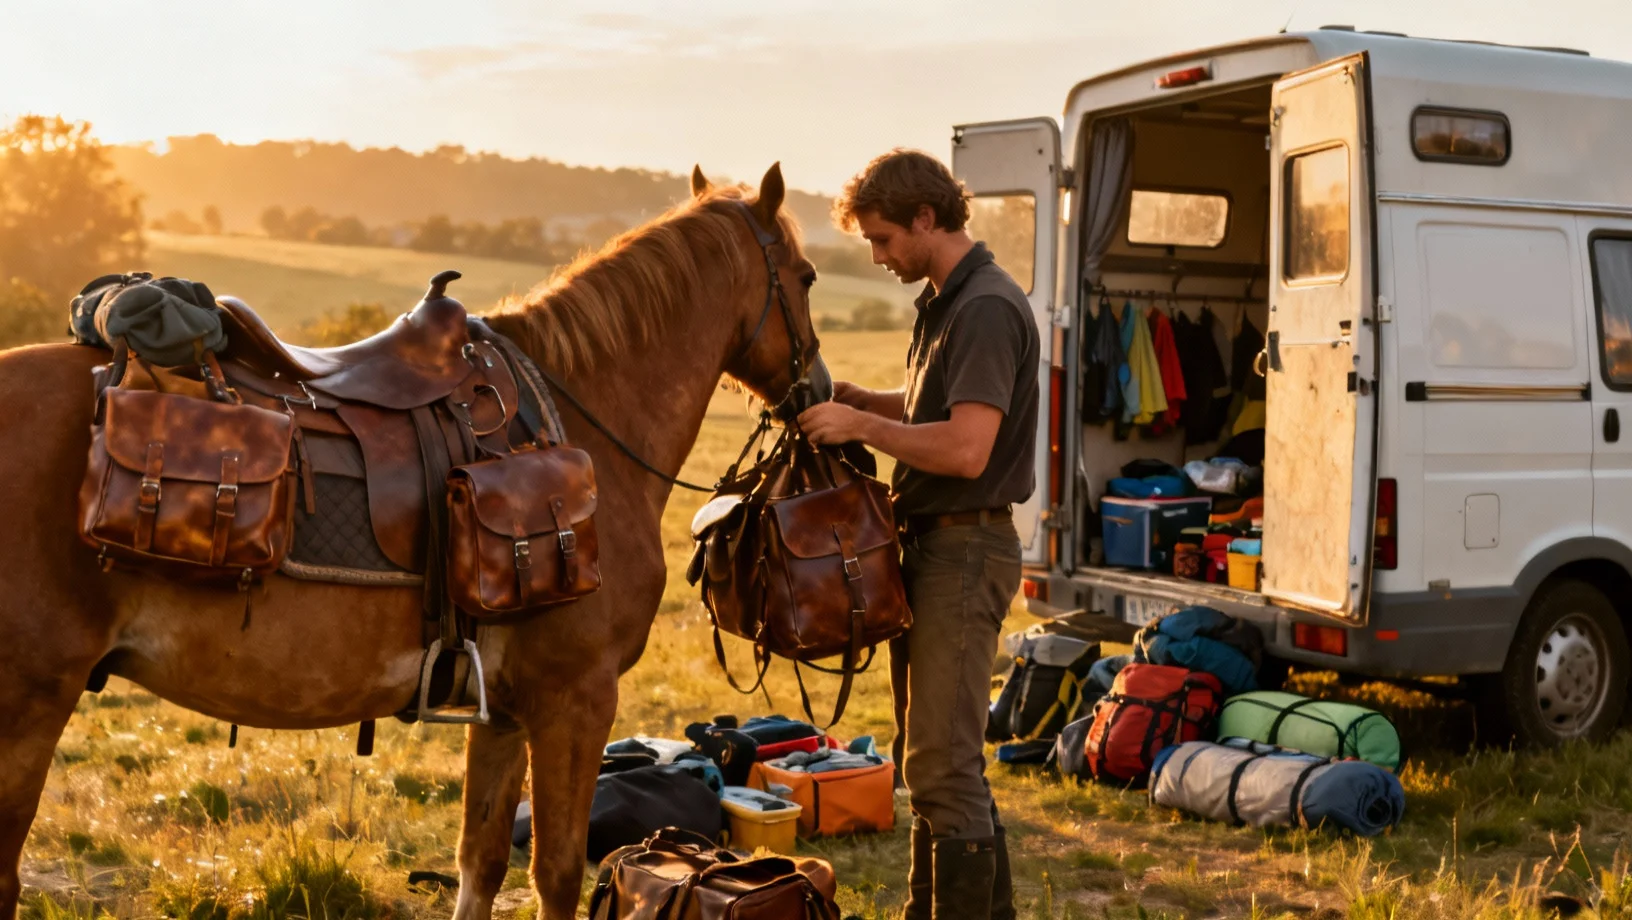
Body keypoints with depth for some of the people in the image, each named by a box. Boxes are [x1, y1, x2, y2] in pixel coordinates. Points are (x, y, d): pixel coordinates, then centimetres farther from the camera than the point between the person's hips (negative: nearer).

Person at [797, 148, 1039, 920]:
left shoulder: (987, 309, -19)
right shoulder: (942, 302, 13)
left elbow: (966, 447, -27)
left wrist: (863, 426, -17)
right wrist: (859, 400, 8)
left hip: (964, 549, -11)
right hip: (928, 541, 11)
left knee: (944, 766, -7)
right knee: (931, 758, 19)